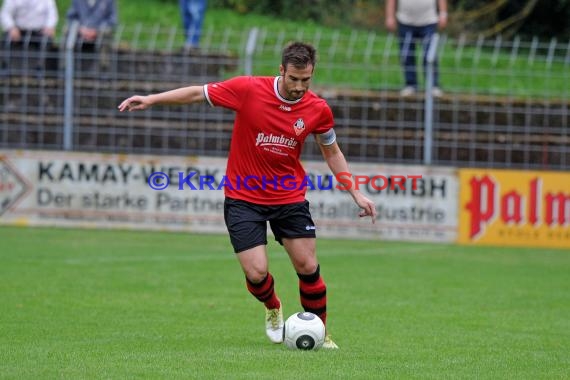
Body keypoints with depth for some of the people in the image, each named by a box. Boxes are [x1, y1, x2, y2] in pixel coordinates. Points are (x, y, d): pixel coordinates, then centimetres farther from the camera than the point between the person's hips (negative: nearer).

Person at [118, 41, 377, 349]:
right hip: (244, 199, -2)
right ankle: (273, 308, 26)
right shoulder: (248, 90, -15)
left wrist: (356, 194, 7)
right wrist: (151, 99, -10)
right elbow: (198, 93, -5)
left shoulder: (318, 110, -7)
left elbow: (331, 152, 10)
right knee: (256, 274, -10)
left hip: (289, 198, 2)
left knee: (308, 268, -3)